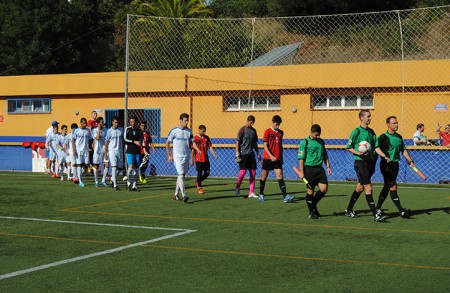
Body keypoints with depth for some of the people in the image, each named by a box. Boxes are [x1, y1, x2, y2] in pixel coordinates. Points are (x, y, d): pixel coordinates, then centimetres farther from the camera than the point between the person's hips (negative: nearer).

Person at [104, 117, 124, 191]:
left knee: (119, 167, 6)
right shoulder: (109, 131, -3)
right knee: (114, 167, -12)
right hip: (112, 151, -4)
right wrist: (105, 154, -3)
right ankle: (115, 185, -11)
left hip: (120, 151, 4)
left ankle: (112, 179, 33)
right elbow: (106, 143, 0)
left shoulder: (121, 130, 7)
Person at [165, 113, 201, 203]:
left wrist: (197, 149, -7)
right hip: (177, 157, -5)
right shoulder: (174, 131, -5)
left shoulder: (189, 131, 8)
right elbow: (167, 143, 1)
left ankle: (176, 194, 21)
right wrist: (169, 155, -3)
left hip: (186, 156, 5)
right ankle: (184, 196, -20)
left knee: (182, 175, 10)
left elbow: (192, 142, 13)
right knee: (181, 175, -14)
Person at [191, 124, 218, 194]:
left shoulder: (206, 138, 8)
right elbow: (193, 149, -5)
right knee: (199, 173, -1)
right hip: (198, 159, -5)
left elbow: (210, 147, 7)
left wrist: (214, 154, -8)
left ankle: (198, 181, 28)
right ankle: (199, 188, 9)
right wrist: (192, 160, -5)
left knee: (207, 173, 5)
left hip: (206, 159, 5)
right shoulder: (195, 138, -7)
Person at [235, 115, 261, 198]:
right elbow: (237, 142, -6)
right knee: (243, 171, -10)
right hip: (243, 154, -6)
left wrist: (258, 153, 14)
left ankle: (251, 192, 4)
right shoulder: (242, 130, -5)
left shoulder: (253, 130, 12)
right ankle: (238, 187, 15)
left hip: (251, 154, 6)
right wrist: (237, 154, -12)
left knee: (253, 173, 1)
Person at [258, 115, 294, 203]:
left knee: (280, 176, -7)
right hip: (267, 158, -3)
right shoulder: (267, 132, -6)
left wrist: (281, 157, 15)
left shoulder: (281, 132, 9)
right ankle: (261, 195, 21)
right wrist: (271, 156, -21)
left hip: (277, 159, 3)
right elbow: (265, 146, -11)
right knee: (264, 176, 7)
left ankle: (285, 196, -15)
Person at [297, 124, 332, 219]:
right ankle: (312, 212, 12)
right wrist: (301, 172, -10)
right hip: (309, 169, -5)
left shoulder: (321, 141, 13)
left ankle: (313, 204, 19)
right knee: (310, 191, 0)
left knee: (324, 188, -4)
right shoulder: (304, 142, -5)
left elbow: (325, 155, 23)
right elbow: (301, 158, -6)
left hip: (319, 168, 5)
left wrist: (328, 166, 14)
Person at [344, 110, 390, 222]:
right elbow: (349, 147, -4)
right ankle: (375, 215, -13)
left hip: (370, 162, 7)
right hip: (360, 162, -7)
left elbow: (376, 147, 12)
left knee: (360, 187, 14)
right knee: (368, 188, -11)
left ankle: (349, 210, 28)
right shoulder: (356, 132, -8)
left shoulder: (371, 132, 12)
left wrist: (384, 156, -2)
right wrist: (359, 153, -19)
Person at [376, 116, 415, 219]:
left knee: (387, 187, 13)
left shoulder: (399, 137, 12)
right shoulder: (383, 137, -8)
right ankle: (401, 211, -13)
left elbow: (403, 150, 17)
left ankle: (378, 208, 24)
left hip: (395, 164, 7)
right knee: (393, 187, -11)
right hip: (386, 164, -7)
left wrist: (410, 161, 7)